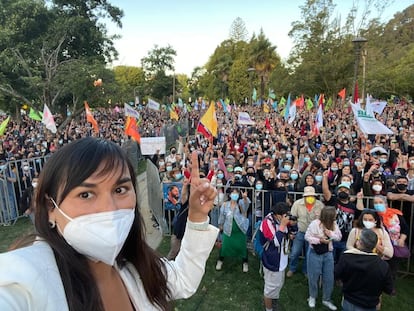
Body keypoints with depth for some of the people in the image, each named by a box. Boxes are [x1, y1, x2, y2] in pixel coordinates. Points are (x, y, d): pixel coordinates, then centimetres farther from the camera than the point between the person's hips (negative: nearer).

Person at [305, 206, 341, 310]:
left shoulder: (334, 224, -6)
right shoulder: (314, 224, -22)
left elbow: (339, 237, -4)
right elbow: (307, 237, -17)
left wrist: (331, 233, -22)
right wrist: (319, 240, -26)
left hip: (328, 253, 5)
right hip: (315, 253, -4)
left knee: (329, 278, 11)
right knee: (314, 277, 11)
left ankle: (326, 299, 32)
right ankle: (312, 297, 36)